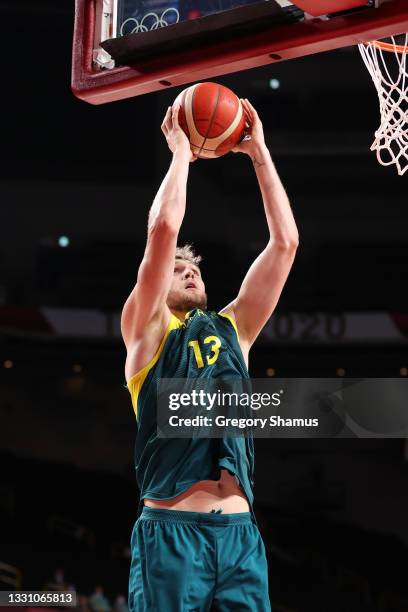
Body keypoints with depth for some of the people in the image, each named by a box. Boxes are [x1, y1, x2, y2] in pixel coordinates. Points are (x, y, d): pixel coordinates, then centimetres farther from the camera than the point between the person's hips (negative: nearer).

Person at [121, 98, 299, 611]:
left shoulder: (232, 329, 20)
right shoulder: (147, 329, 8)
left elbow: (285, 241, 15)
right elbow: (163, 230, -6)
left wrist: (259, 154, 15)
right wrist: (181, 152, 5)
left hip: (240, 531, 4)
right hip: (171, 531, -4)